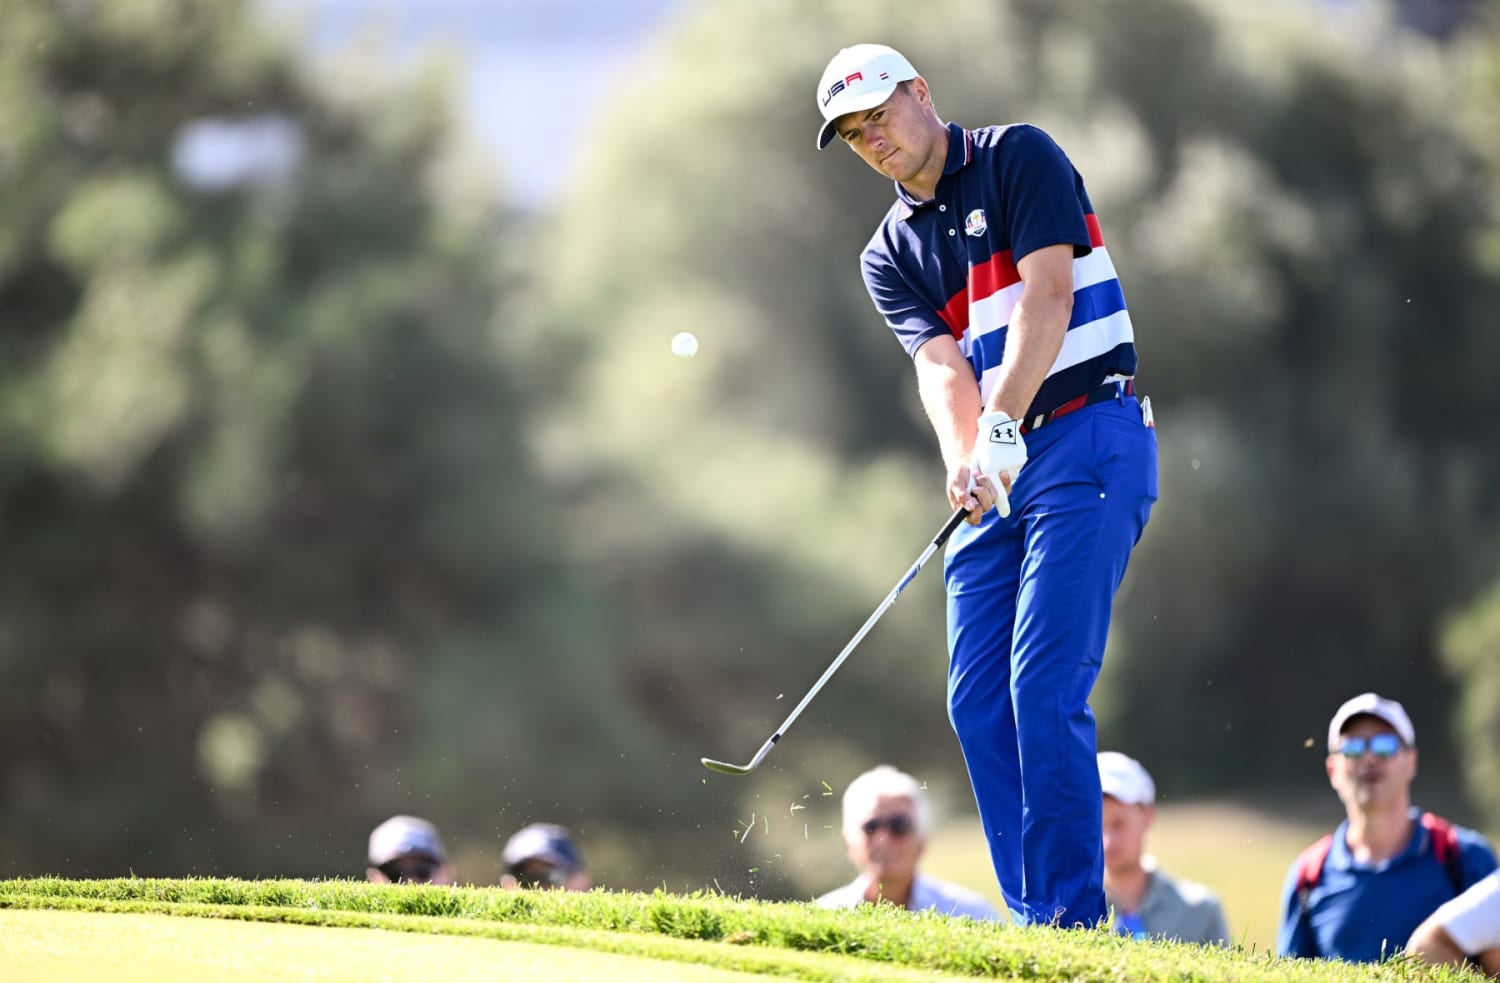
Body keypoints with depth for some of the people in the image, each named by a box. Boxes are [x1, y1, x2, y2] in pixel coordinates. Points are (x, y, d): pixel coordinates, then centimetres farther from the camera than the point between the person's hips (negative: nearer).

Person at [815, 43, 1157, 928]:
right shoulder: (891, 254, 14)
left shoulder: (1019, 157, -1)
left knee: (1045, 684, -16)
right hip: (998, 475, 7)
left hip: (1088, 438, -7)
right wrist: (965, 457, -22)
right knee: (977, 701, 1)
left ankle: (1074, 916, -16)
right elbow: (940, 362, -1)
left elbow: (1046, 296, -13)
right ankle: (1032, 921, 4)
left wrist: (1001, 426, -24)